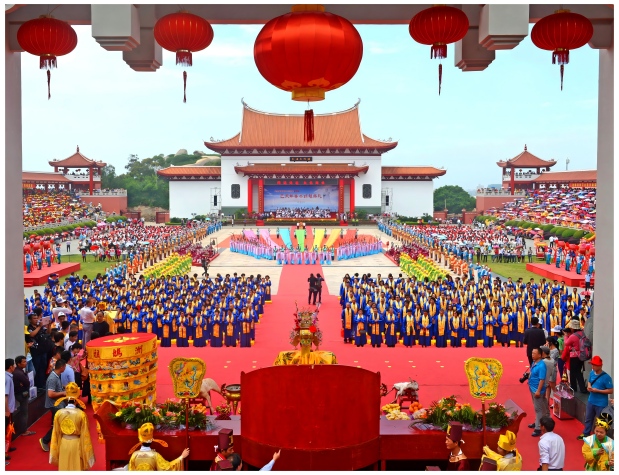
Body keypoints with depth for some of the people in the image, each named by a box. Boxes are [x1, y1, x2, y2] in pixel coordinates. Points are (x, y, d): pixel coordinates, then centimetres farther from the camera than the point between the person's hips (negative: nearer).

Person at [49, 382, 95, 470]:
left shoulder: (58, 413, -11)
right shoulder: (81, 414, -19)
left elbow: (56, 433, -1)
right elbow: (85, 434, -12)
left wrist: (55, 451, 11)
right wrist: (87, 451, 1)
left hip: (64, 443, 3)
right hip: (76, 444, -3)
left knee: (65, 468, 17)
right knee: (77, 468, 11)